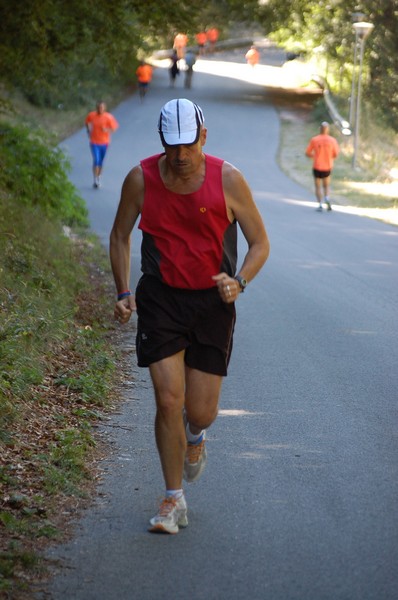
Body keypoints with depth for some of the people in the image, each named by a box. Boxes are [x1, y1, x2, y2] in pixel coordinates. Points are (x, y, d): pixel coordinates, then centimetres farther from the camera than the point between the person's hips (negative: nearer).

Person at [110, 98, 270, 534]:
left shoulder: (227, 180, -10)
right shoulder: (141, 179, -6)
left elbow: (260, 243, -1)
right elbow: (120, 235, 10)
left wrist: (239, 281, -19)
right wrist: (123, 293, 1)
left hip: (212, 302, 0)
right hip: (160, 299, 0)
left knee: (201, 412, 0)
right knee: (168, 401, -10)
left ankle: (194, 438, 39)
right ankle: (174, 499, 6)